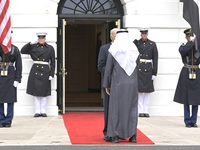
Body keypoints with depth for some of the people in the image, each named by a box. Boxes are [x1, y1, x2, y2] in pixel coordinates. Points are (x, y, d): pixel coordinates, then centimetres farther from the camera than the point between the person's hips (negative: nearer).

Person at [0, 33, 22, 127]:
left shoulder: (15, 49, 4)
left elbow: (19, 65, 2)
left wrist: (17, 79, -5)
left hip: (10, 76, -1)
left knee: (10, 99, 1)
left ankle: (8, 121, 8)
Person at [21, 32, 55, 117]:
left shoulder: (50, 48, 4)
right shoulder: (33, 47, 6)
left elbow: (52, 62, 5)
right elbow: (22, 51, 4)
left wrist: (51, 74, -2)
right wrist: (29, 43, -8)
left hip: (45, 71, -1)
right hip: (35, 71, 1)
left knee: (44, 92, 2)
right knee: (36, 92, 2)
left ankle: (43, 111, 9)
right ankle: (37, 111, 7)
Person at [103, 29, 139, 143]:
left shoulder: (113, 51, -5)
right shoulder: (134, 51, 3)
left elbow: (108, 69, -3)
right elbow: (137, 69, 5)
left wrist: (107, 85, 6)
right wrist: (137, 86, 11)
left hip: (118, 84, -2)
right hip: (132, 84, 3)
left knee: (115, 108, 4)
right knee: (132, 108, 9)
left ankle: (115, 136, 4)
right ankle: (133, 135, 7)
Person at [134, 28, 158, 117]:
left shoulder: (152, 44, 4)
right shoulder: (136, 43, 5)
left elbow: (155, 59, 3)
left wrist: (155, 72, -1)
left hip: (148, 69, 1)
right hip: (138, 69, 0)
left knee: (147, 91, 3)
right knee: (139, 90, -2)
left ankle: (146, 111, 8)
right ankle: (140, 111, 3)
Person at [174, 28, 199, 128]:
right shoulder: (183, 47, 2)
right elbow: (183, 51, -22)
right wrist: (191, 42, -13)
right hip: (186, 73, -2)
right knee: (186, 98, 1)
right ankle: (187, 121, 8)